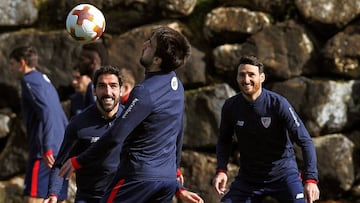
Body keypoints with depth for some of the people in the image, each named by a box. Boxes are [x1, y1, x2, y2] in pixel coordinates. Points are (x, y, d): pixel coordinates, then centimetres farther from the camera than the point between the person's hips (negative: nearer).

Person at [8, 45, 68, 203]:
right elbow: (64, 121, 25)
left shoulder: (30, 81, -4)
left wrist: (46, 148, -24)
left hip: (45, 154, -9)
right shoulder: (46, 82, 24)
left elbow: (46, 112, -18)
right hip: (62, 153, 9)